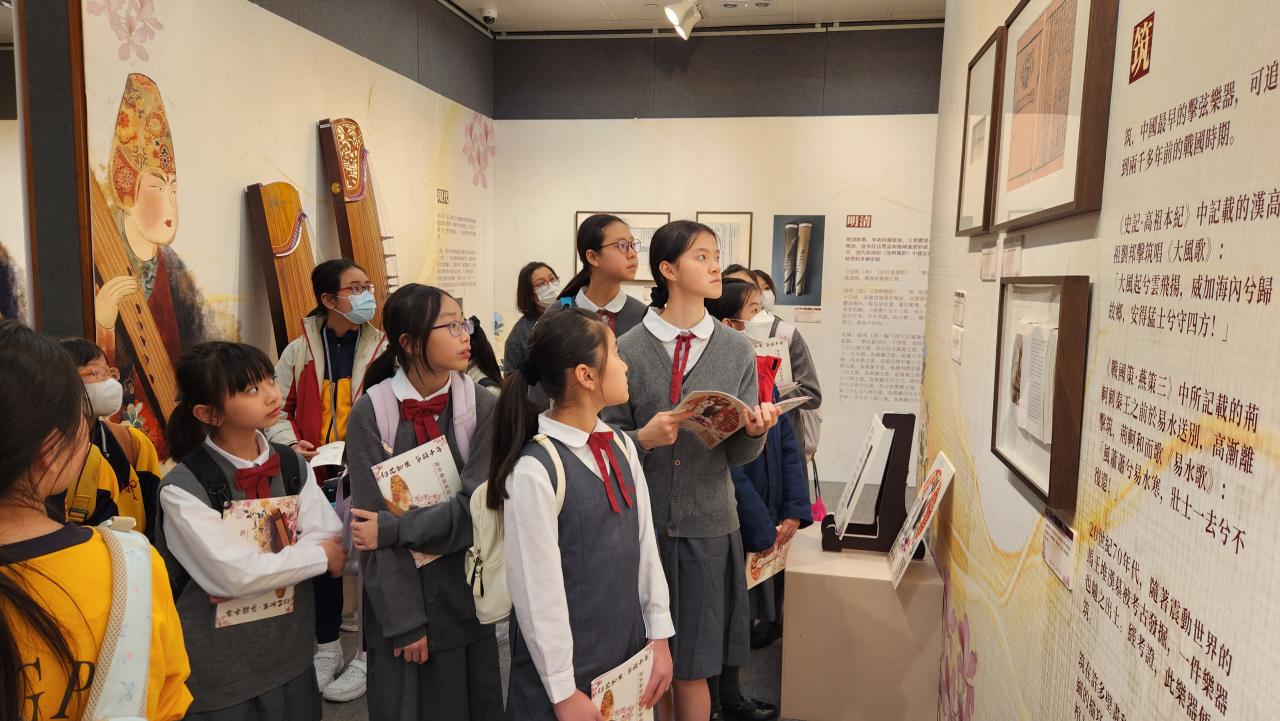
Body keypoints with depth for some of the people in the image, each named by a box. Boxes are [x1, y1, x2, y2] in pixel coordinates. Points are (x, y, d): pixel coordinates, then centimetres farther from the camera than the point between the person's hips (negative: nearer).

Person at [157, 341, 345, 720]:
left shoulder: (293, 466, 0)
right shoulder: (183, 488, -16)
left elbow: (337, 545, -7)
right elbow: (235, 574, -21)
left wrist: (263, 562, -20)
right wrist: (319, 554, -11)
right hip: (217, 675, -4)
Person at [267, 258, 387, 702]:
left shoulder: (382, 350, -4)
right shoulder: (299, 351, 1)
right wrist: (291, 443, -10)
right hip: (317, 476, 2)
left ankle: (368, 655, 25)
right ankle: (327, 648, 36)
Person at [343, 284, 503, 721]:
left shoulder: (483, 408, -6)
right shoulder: (371, 413, -11)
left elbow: (476, 508, -13)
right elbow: (372, 520, -12)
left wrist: (393, 529, -17)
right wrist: (404, 620, -14)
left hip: (467, 594, 2)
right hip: (397, 595, -1)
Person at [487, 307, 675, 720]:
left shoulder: (622, 447, 0)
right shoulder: (534, 470, -21)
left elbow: (645, 545, 5)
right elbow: (538, 593, -17)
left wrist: (659, 637, 7)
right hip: (569, 671, -6)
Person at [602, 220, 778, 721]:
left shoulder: (737, 351, 2)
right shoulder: (628, 350, -4)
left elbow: (739, 455, 3)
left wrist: (755, 431, -17)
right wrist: (644, 437, -19)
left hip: (708, 523, 1)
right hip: (642, 520, -1)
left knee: (692, 669, 9)